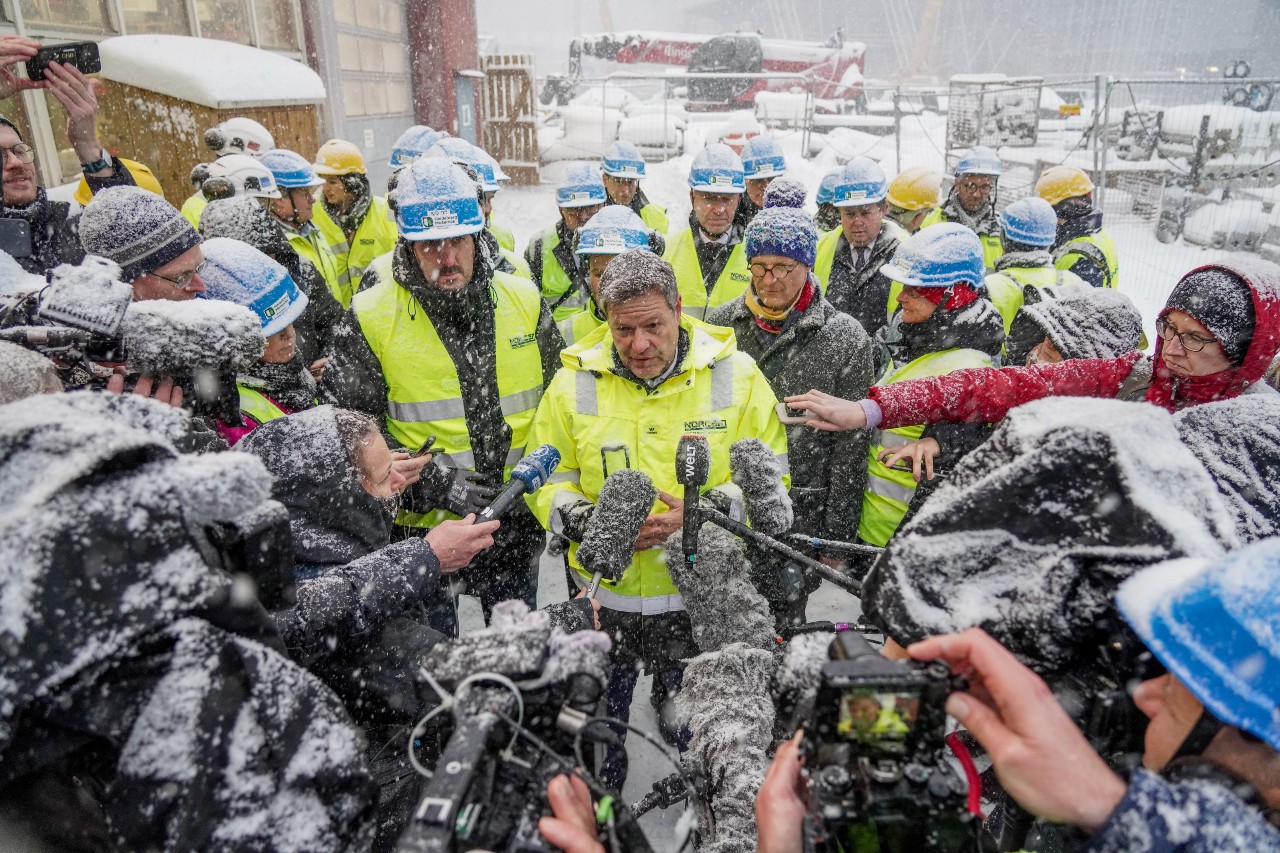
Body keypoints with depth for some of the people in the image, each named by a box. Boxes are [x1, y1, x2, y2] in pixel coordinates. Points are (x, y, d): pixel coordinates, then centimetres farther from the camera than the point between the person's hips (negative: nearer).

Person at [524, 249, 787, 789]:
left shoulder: (735, 374, -8)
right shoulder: (574, 382, -5)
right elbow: (546, 479, 2)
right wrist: (589, 522, -18)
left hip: (705, 594, -1)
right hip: (605, 595, 1)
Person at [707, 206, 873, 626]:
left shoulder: (845, 337, -7)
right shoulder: (721, 323, 1)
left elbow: (851, 449, -4)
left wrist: (836, 536, -4)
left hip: (801, 514, -2)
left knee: (783, 619, 7)